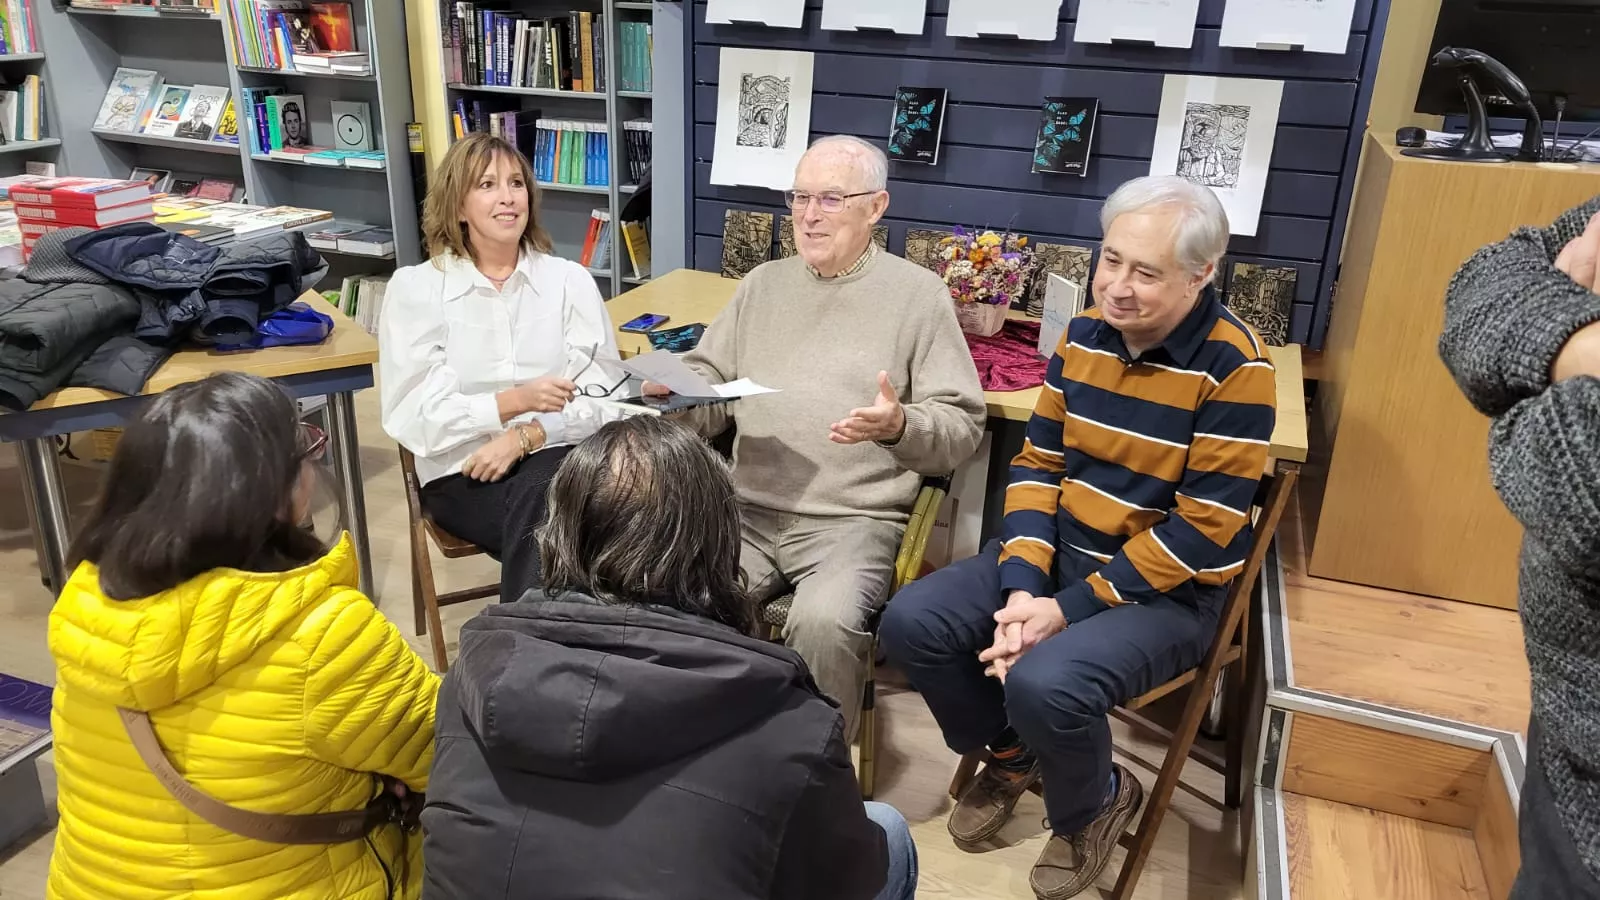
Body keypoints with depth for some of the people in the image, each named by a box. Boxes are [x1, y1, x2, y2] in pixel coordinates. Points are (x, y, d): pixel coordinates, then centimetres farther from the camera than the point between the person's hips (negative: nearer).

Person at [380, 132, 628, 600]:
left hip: (558, 453, 2)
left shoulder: (569, 279, 8)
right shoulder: (414, 287, 3)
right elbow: (414, 416, -5)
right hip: (463, 470, -1)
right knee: (539, 510, -33)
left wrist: (525, 435, -16)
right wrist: (514, 400, -19)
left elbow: (605, 397, 0)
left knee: (539, 496, -33)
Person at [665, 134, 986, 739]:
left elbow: (962, 427, 0)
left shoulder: (919, 293, 4)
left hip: (856, 521, -3)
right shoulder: (762, 285, 17)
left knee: (824, 622, -31)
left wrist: (900, 425, -20)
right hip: (749, 511, 4)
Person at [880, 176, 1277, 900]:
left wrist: (1068, 611, -21)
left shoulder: (1232, 364, -19)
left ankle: (1094, 803, 6)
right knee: (910, 624, -9)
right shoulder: (1083, 334, -1)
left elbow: (1204, 529, -20)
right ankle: (1012, 755, 19)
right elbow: (1037, 464, 2)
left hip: (1169, 589, -6)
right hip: (1060, 553, 6)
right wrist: (1022, 588, -13)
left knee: (1043, 683, -31)